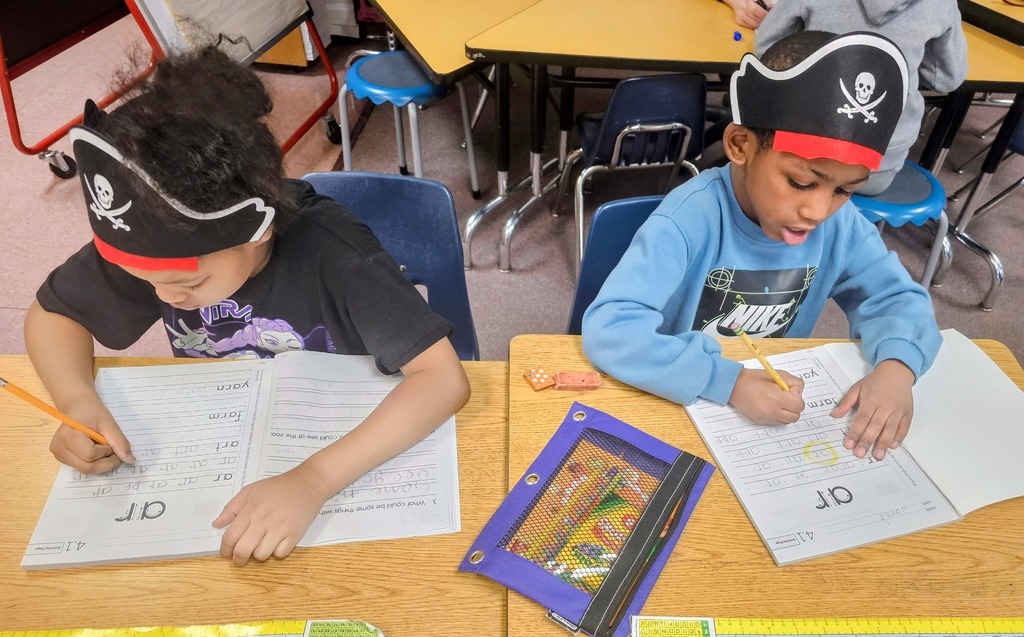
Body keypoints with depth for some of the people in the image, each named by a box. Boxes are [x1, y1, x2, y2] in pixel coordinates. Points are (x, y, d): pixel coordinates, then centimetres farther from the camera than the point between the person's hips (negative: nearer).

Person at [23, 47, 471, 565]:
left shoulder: (329, 253, -30)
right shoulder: (149, 240, -16)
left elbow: (445, 378, -36)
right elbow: (50, 314, -1)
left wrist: (314, 479, -46)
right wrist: (79, 402, -20)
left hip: (349, 457, -3)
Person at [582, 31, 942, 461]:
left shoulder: (840, 223, -9)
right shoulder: (690, 219, -26)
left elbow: (897, 296, 0)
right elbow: (607, 328, -33)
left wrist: (896, 364, -20)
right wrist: (729, 381, -39)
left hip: (777, 412, 5)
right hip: (677, 407, -5)